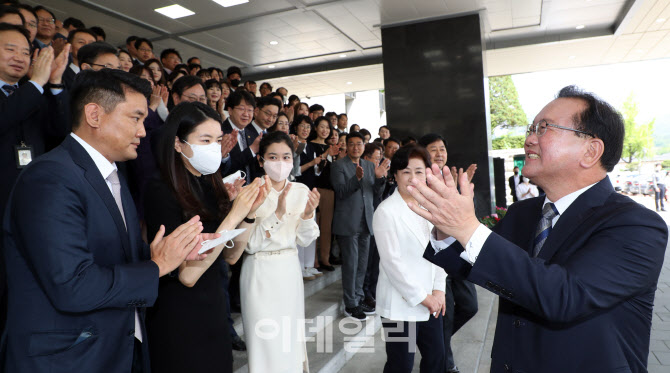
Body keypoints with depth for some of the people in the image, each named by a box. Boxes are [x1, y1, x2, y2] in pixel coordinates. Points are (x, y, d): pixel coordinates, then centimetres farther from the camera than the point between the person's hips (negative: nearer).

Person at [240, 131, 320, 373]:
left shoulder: (301, 191, -1)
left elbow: (304, 241, 1)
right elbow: (250, 244, -17)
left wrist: (307, 214, -17)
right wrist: (278, 214, -26)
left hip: (290, 270, 4)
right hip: (260, 273, -4)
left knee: (290, 337, 15)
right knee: (265, 341, 6)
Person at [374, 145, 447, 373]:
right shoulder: (386, 211, -12)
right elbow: (391, 261, -15)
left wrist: (438, 290, 0)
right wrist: (421, 297, -12)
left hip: (430, 301, 6)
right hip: (400, 304, -6)